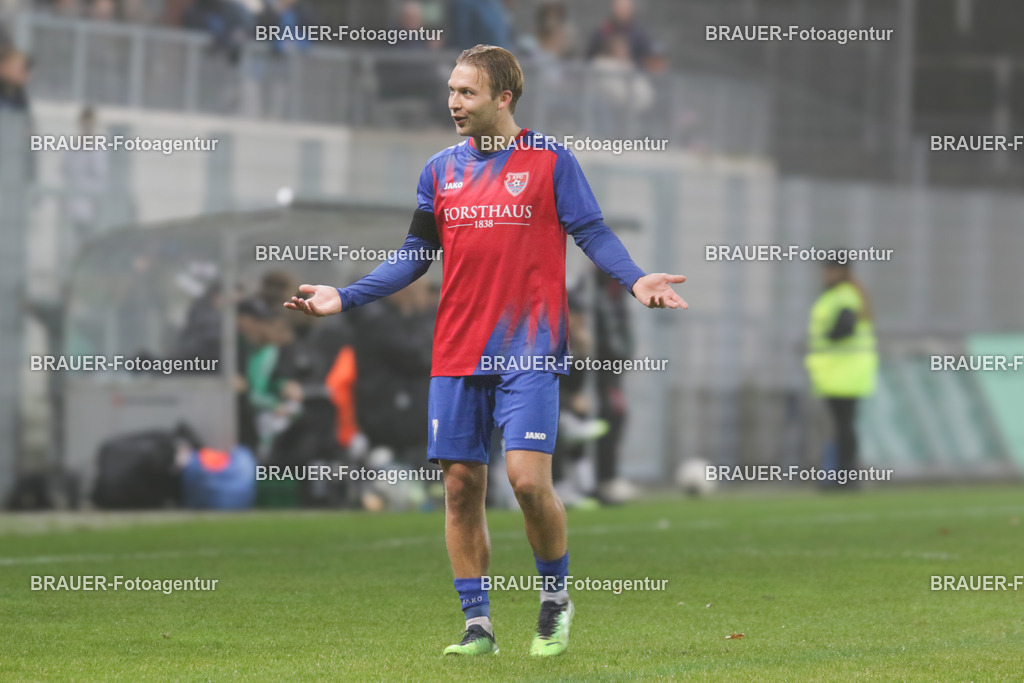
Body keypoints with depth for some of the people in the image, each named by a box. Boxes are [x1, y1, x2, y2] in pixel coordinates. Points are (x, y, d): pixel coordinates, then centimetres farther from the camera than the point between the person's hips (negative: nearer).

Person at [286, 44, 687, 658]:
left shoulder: (551, 160, 0)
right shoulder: (440, 170, 12)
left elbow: (594, 234, -1)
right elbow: (415, 257, 16)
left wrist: (635, 279, -19)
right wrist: (345, 297, 8)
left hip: (530, 352, -4)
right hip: (457, 354, 4)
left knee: (529, 478, -15)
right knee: (461, 485, 3)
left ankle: (557, 595, 11)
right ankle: (478, 625, 11)